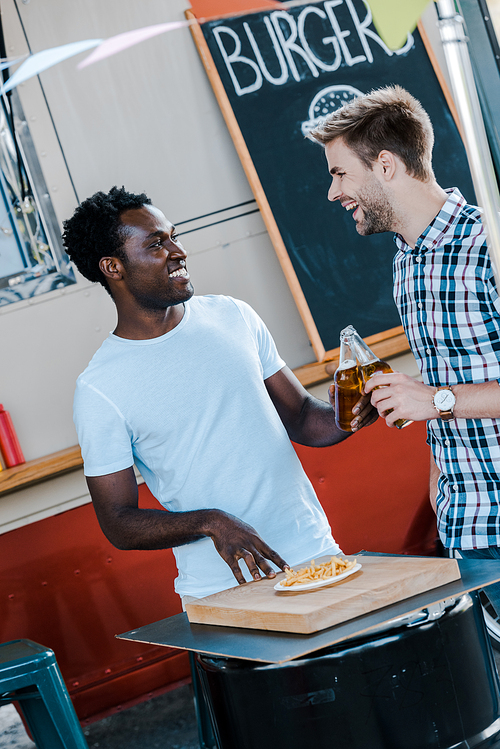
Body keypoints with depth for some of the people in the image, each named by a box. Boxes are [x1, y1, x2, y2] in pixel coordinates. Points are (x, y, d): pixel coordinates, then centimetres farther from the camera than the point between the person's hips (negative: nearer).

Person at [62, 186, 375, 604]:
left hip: (315, 551, 4)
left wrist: (348, 418, -11)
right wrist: (209, 522, -23)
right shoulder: (99, 391, -9)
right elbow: (119, 524, -8)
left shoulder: (234, 318, 4)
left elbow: (301, 418, 11)